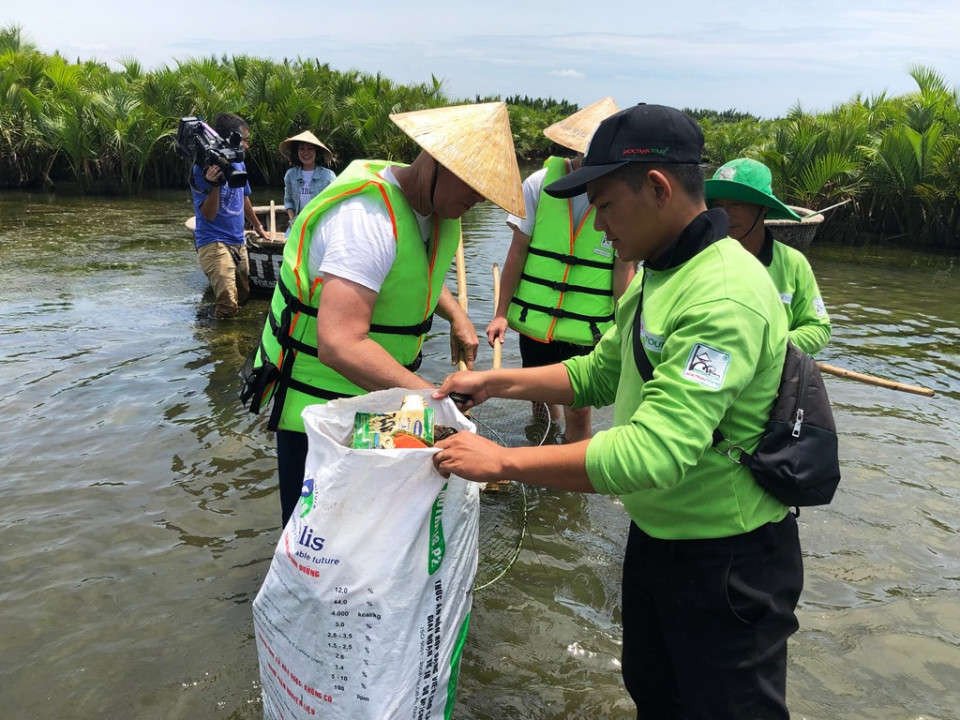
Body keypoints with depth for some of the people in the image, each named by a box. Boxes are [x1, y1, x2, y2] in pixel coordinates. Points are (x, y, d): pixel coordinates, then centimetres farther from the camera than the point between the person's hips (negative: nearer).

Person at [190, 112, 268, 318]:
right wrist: (215, 184, -33)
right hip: (214, 243, -8)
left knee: (243, 297, 16)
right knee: (228, 305, -19)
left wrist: (258, 226, 35)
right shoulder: (203, 168, -15)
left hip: (238, 242, 8)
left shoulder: (238, 163, 7)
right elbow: (209, 214, -18)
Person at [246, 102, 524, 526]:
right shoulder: (368, 219, -30)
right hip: (319, 406, -8)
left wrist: (455, 315, 6)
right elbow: (340, 345, -39)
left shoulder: (435, 205, 1)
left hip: (373, 394, 9)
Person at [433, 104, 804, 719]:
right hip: (657, 534, 9)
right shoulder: (657, 277, 4)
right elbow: (600, 373, 13)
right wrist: (494, 383, 4)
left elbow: (655, 454, -35)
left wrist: (502, 461, -29)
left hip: (728, 560, -8)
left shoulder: (724, 298, -28)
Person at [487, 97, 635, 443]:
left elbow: (624, 269, -3)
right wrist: (501, 313, 0)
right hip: (534, 319, 2)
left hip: (589, 329, -2)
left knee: (578, 411, 0)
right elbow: (518, 251, 0)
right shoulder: (540, 184, -5)